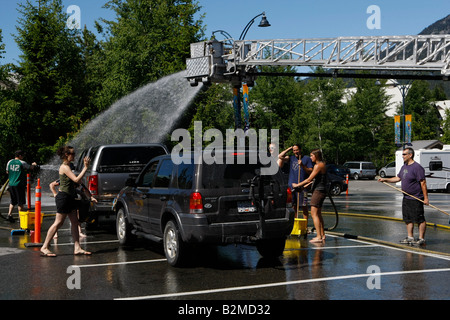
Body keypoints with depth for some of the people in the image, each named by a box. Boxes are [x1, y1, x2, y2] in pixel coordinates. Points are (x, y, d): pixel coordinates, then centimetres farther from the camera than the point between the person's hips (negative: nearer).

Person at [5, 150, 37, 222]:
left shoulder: (10, 162, 6)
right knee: (20, 202, 3)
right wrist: (34, 165, 21)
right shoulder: (22, 163, -9)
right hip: (19, 184, -5)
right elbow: (31, 167, 1)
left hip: (11, 184, 5)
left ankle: (9, 215, 8)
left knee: (13, 201, 17)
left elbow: (7, 172, 16)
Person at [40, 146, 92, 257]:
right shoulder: (65, 167, -14)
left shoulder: (67, 166, 15)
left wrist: (85, 166, 10)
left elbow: (75, 182, 15)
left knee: (75, 222, 6)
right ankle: (44, 247, -1)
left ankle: (77, 248, 7)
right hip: (63, 197, -10)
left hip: (70, 197, 10)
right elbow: (76, 179, -23)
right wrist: (86, 167, -20)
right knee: (58, 223, -6)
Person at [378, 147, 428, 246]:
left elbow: (423, 183, -17)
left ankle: (421, 239, 3)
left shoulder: (417, 167, -15)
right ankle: (410, 238, 20)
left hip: (416, 199, -9)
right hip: (406, 198, 9)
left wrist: (426, 198, -19)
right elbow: (398, 178, 25)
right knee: (408, 219, 12)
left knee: (420, 219, -2)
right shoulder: (404, 167, 13)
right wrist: (385, 179, 16)